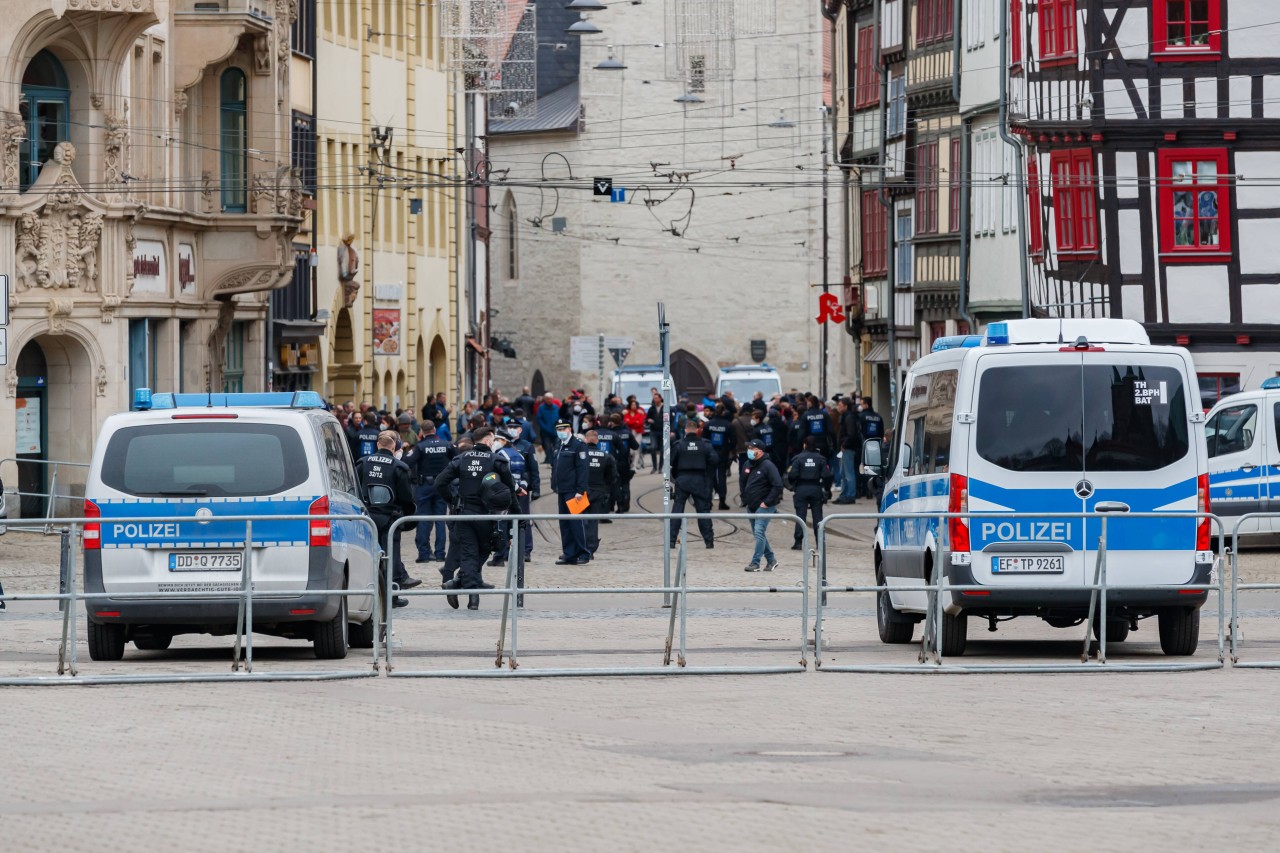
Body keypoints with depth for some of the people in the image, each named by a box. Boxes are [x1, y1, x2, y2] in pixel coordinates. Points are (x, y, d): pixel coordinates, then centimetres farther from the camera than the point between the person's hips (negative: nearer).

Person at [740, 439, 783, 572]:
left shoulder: (767, 466, -13)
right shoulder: (748, 465, 11)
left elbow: (778, 486, -18)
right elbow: (743, 483, 25)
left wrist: (767, 502, -19)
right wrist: (744, 500, 14)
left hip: (764, 507, -9)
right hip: (751, 506, 9)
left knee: (759, 532, -16)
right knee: (758, 534, 13)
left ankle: (755, 563, -16)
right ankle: (771, 560, 26)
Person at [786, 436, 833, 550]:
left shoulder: (799, 458, -6)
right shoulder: (820, 459, 0)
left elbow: (792, 475, -11)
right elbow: (826, 476, -4)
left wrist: (792, 485, 9)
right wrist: (827, 489, 8)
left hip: (802, 489, -2)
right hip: (816, 489, 2)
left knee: (800, 515, 2)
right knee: (817, 516, 7)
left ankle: (798, 542, -3)